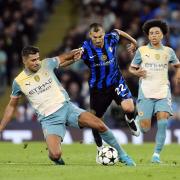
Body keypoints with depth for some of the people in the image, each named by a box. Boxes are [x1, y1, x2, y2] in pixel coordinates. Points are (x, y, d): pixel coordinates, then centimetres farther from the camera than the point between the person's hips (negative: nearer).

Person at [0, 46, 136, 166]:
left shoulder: (46, 64, -1)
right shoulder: (18, 82, -1)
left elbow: (63, 58, 20)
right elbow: (12, 106, 12)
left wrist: (74, 53, 1)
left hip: (66, 107, 2)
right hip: (49, 119, -2)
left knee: (100, 125, -17)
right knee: (55, 155, -25)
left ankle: (122, 155, 2)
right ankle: (59, 162, 13)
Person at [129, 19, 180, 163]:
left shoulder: (168, 51, 9)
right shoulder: (142, 51, 3)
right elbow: (131, 68, 11)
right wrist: (137, 72, -12)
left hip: (163, 92, 1)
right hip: (146, 92, -1)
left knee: (163, 123, -17)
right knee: (145, 129, -9)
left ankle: (157, 154, -7)